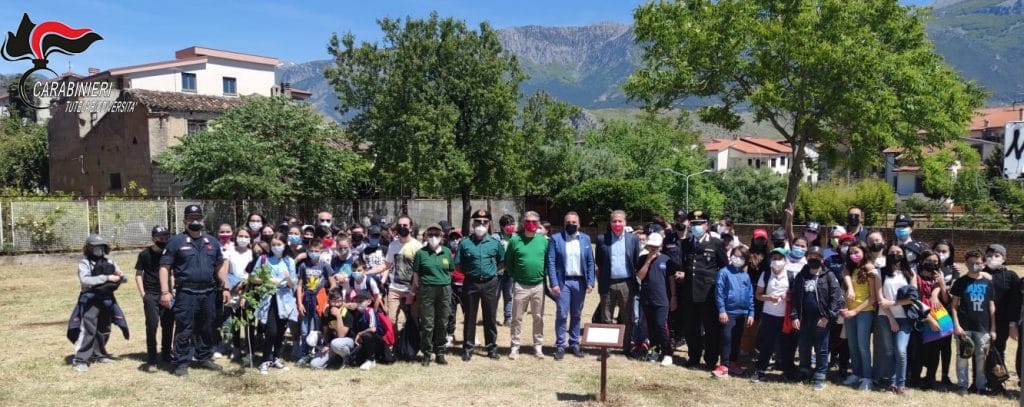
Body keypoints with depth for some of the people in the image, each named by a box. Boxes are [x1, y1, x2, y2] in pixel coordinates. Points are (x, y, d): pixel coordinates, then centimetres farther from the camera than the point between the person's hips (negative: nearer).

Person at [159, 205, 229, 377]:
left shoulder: (212, 242, 12)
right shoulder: (176, 241, -2)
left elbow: (220, 266, 17)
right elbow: (165, 267, -5)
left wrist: (225, 287, 11)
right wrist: (165, 292, -13)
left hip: (208, 293, 5)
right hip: (186, 293, -4)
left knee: (207, 328, 13)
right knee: (184, 330, -1)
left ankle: (204, 358, 25)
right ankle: (182, 363, 7)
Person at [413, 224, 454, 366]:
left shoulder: (447, 252, 9)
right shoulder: (421, 252, 1)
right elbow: (416, 274, 2)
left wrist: (444, 280, 6)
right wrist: (416, 291, -2)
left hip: (444, 289, 3)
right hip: (426, 290, -3)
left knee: (442, 323, 7)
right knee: (427, 324, -1)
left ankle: (440, 353, 17)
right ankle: (426, 354, 9)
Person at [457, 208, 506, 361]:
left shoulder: (495, 243, 2)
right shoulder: (465, 243, -1)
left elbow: (502, 262, 14)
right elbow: (458, 265, 3)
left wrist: (492, 271, 4)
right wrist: (469, 271, -1)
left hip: (490, 283, 1)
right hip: (471, 284, -1)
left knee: (490, 317, 8)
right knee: (469, 317, 7)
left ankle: (492, 347, 19)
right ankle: (468, 348, 16)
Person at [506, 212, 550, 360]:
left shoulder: (543, 241, 2)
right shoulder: (515, 240, -4)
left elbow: (548, 260, 11)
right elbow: (508, 261, 3)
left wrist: (544, 275, 4)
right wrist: (514, 276, 2)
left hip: (539, 286, 2)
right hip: (520, 286, -2)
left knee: (538, 318, 9)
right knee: (517, 318, 3)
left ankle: (538, 346, 20)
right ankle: (515, 347, 12)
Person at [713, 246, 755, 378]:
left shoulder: (746, 276, 7)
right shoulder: (724, 272, -7)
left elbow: (750, 295, 10)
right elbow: (719, 292, -10)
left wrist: (751, 313, 7)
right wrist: (721, 310, -14)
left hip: (742, 313, 5)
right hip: (728, 311, -5)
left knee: (737, 339, 14)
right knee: (727, 338, -6)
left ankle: (733, 362, 26)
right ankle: (724, 365, -2)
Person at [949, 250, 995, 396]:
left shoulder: (987, 283, 9)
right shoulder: (961, 282, 2)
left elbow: (992, 307, 11)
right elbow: (954, 305, 0)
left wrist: (993, 328, 6)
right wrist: (956, 325, -8)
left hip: (983, 327, 2)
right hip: (964, 326, -2)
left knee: (981, 357, 6)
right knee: (963, 357, 1)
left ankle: (980, 385, 15)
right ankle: (962, 385, 9)